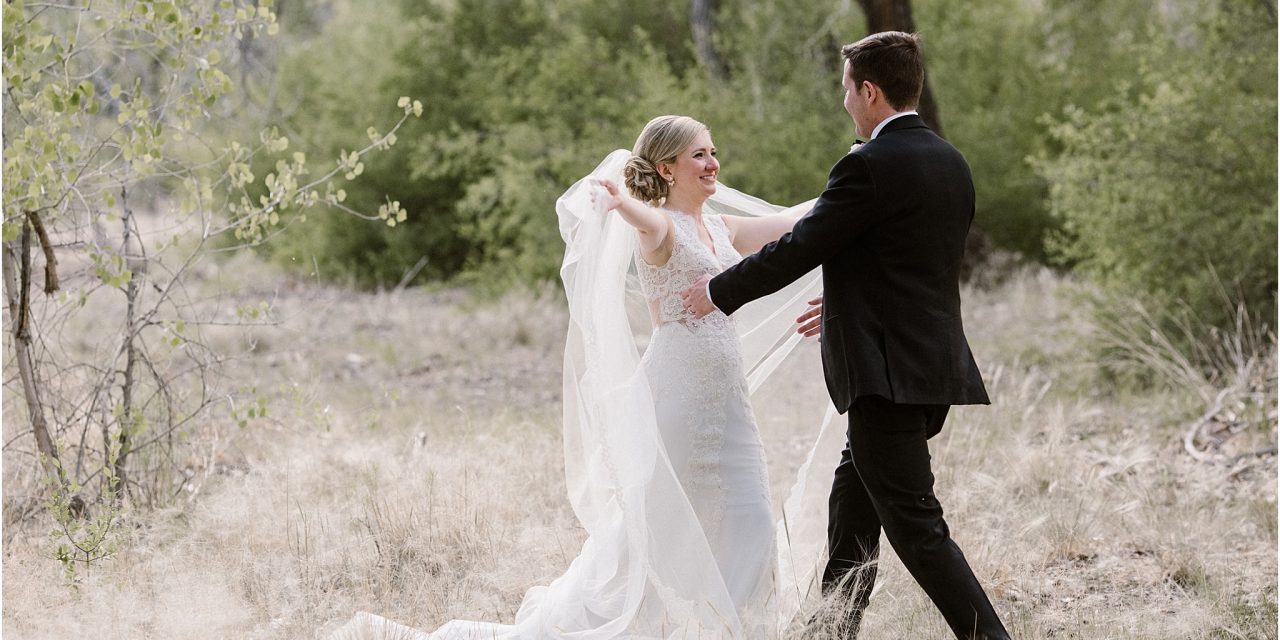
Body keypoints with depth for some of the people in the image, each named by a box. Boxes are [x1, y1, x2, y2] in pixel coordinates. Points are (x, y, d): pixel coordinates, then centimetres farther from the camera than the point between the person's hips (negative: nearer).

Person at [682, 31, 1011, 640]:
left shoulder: (870, 165, -15)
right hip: (933, 360, 9)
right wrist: (850, 305, 32)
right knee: (852, 504, 18)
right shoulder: (950, 163, 11)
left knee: (914, 524, -7)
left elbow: (799, 248, -11)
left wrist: (717, 291, 3)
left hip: (888, 372, -9)